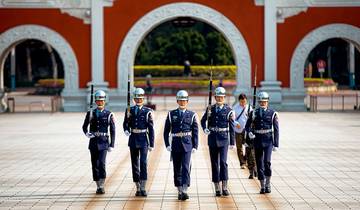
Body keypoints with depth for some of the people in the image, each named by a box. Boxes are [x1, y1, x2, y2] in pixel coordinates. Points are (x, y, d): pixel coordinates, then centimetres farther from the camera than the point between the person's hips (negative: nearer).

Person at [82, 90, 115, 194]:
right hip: (93, 142, 3)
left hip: (103, 142, -3)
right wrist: (87, 133, -9)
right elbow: (84, 126, 14)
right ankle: (98, 186, 15)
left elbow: (112, 131, 1)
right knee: (95, 165, 5)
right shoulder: (90, 113, 5)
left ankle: (102, 186, -10)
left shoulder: (109, 114, -1)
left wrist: (112, 145, -4)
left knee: (102, 163, -17)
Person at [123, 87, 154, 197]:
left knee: (143, 162, -14)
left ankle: (143, 188, -12)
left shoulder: (147, 111, -2)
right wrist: (126, 130, -12)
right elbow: (126, 124, 12)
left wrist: (151, 144, -4)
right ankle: (138, 188, 13)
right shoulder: (130, 110, 6)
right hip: (133, 139, 3)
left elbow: (151, 128, -1)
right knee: (135, 164, 6)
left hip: (143, 139, -3)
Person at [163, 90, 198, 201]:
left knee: (186, 167, -12)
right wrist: (167, 145, 0)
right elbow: (166, 131, 8)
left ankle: (184, 191, -17)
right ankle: (179, 191, 17)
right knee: (177, 169, 7)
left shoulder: (192, 115, 4)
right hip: (175, 144, 2)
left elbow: (195, 132, 4)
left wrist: (195, 146, -2)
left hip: (187, 144, -2)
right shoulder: (171, 114, 6)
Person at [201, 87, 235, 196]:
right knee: (214, 163, 5)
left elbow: (232, 127, 2)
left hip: (223, 139, -3)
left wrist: (232, 142, 1)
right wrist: (205, 129, -1)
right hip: (212, 139, 3)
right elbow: (203, 120, 20)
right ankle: (217, 188, 11)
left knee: (223, 162, -14)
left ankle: (225, 187, -7)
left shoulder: (228, 110, -1)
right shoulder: (210, 109, 6)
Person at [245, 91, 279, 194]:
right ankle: (262, 186, 12)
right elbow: (247, 126, 6)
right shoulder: (254, 113, 6)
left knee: (267, 161, -17)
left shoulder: (273, 113, 1)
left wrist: (276, 144, -2)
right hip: (257, 140, 2)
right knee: (259, 163, 3)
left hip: (268, 140, -2)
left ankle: (268, 184, -1)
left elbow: (276, 130, 2)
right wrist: (249, 132, -17)